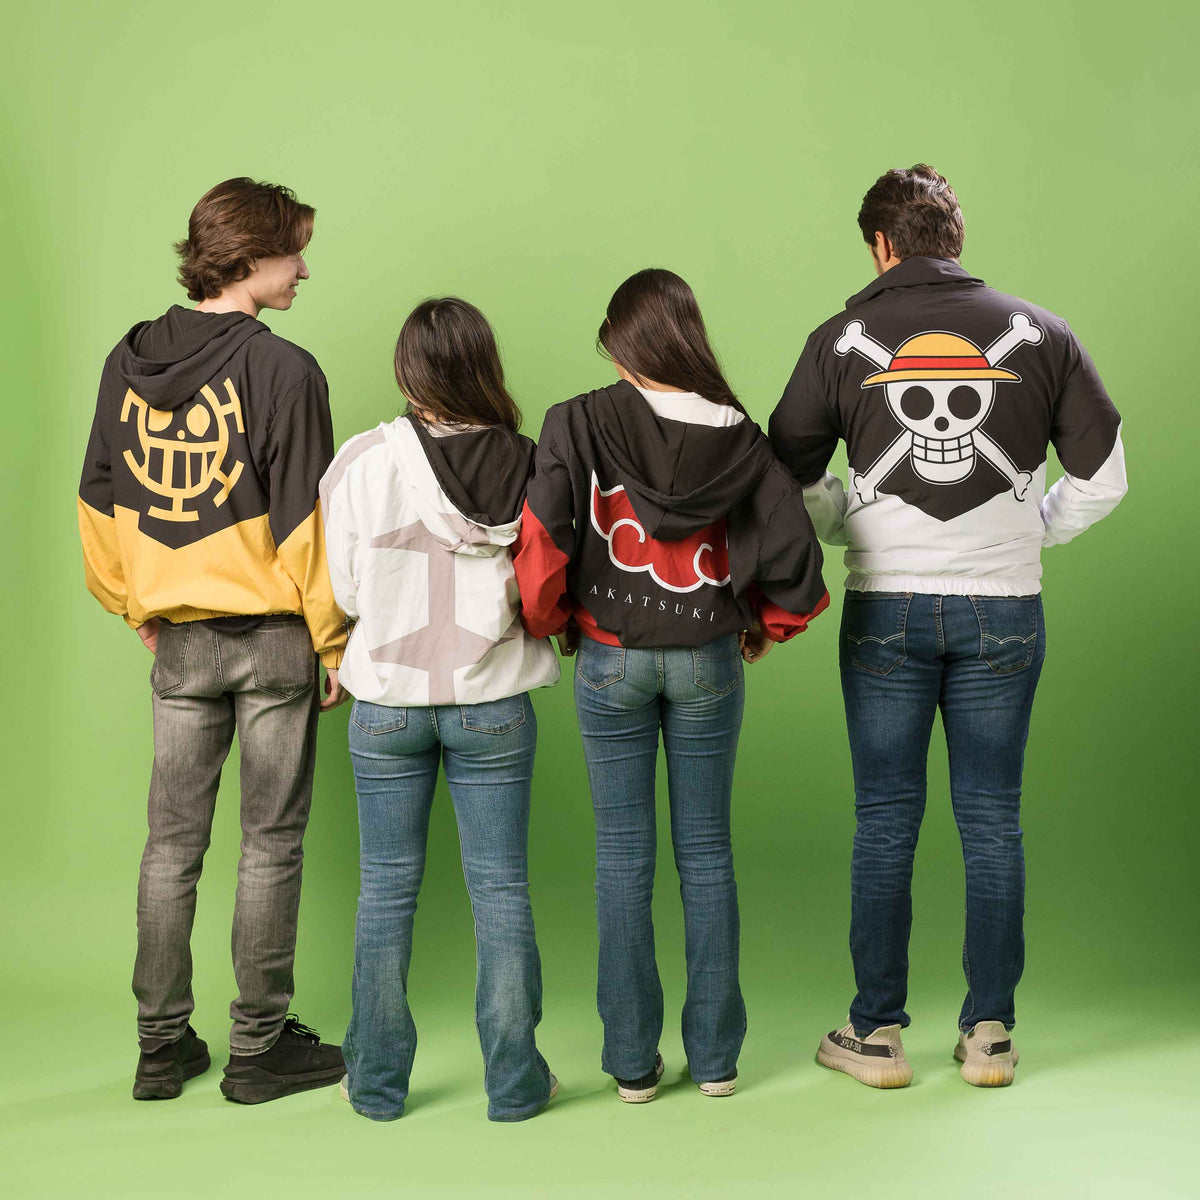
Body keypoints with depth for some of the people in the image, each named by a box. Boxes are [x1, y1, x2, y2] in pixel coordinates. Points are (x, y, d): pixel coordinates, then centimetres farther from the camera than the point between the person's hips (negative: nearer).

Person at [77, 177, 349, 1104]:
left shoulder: (128, 362, 4)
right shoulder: (282, 370, -13)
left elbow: (100, 505, 10)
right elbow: (306, 521, -13)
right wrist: (338, 645, -5)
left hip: (178, 639, 5)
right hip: (273, 638, -5)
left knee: (172, 843, 12)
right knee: (270, 844, 6)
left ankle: (163, 1046, 20)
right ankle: (259, 1046, 14)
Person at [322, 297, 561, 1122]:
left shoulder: (365, 460, -11)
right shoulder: (527, 465, -9)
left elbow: (345, 589, -5)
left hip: (387, 699, 0)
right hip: (494, 701, 0)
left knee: (388, 890, 12)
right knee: (501, 889, 10)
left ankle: (378, 1082, 21)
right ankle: (515, 1082, 18)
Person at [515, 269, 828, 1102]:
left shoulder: (580, 423, -9)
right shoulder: (738, 438, -5)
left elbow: (541, 540, -15)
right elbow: (797, 561, -8)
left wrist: (551, 622, 4)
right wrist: (763, 628, 11)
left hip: (611, 660, -1)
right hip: (708, 661, 1)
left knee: (624, 857, 7)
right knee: (707, 854, 11)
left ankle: (633, 1061, 14)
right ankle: (715, 1056, 18)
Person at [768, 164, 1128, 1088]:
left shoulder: (844, 339, 0)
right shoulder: (1037, 333, 3)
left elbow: (789, 475, 3)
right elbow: (1103, 477, 5)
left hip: (886, 607, -1)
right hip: (1005, 608, 1)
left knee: (885, 823, 7)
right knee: (993, 821, 9)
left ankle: (877, 1033, 15)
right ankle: (990, 1032, 16)